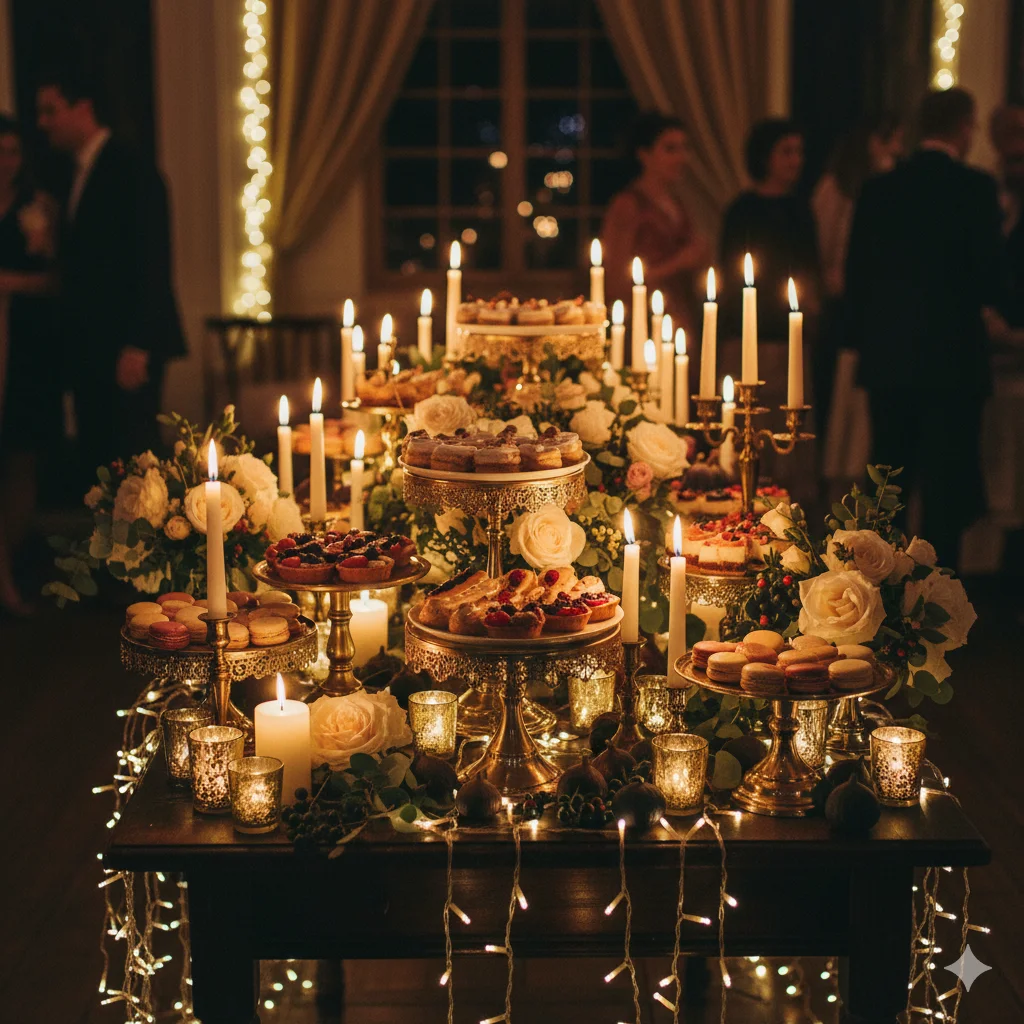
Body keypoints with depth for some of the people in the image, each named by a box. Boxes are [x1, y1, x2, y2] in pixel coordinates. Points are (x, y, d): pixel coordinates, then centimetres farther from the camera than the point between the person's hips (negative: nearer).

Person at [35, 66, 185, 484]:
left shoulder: (134, 171, -7)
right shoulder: (79, 176, 19)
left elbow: (152, 264, -13)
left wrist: (138, 347, -18)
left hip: (126, 351, -8)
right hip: (89, 351, 8)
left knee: (131, 459, -8)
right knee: (96, 463, 5)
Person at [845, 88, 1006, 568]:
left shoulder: (879, 188, 4)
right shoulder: (975, 187, -10)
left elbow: (855, 276, 5)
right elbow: (991, 280, -12)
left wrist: (866, 340, 15)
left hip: (887, 360, 5)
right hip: (952, 358, -5)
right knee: (946, 491, 2)